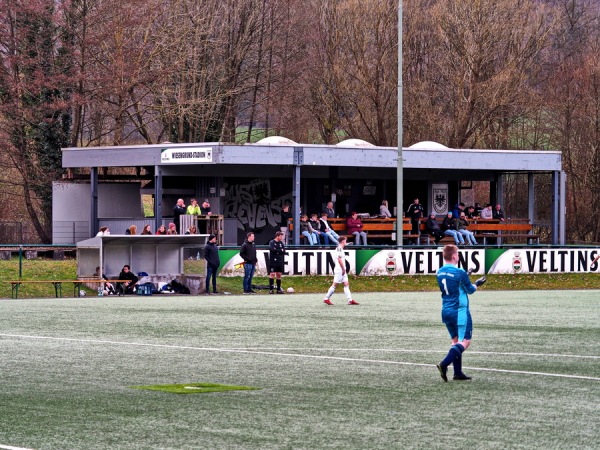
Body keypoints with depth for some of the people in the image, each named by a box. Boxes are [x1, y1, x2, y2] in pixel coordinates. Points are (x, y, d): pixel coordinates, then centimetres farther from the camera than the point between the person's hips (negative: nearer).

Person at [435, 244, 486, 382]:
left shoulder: (440, 272, 5)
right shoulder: (460, 273, -16)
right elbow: (470, 290, -4)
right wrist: (477, 284, 17)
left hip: (446, 311, 7)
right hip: (460, 311, -7)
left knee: (456, 340, 15)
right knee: (465, 341, -3)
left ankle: (458, 372, 10)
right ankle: (444, 364, -21)